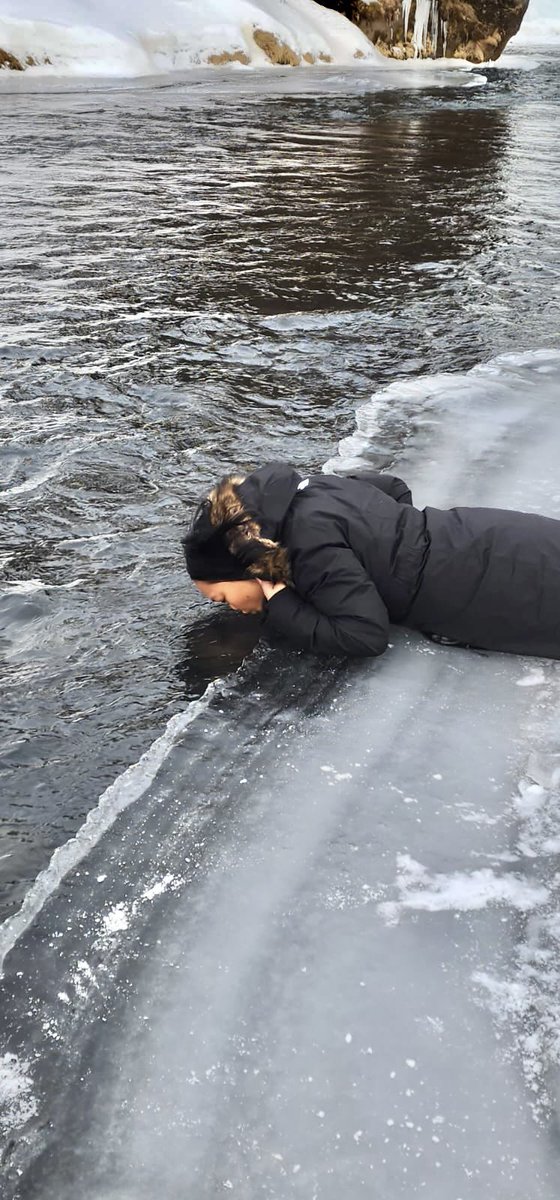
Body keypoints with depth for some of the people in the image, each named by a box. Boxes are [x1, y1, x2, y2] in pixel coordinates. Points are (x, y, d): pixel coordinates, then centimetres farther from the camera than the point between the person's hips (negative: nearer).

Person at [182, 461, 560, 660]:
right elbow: (394, 487, 21)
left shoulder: (310, 543, -23)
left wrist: (278, 609, -17)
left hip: (506, 577, -8)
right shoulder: (305, 492, 5)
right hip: (490, 541, 8)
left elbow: (365, 633, -27)